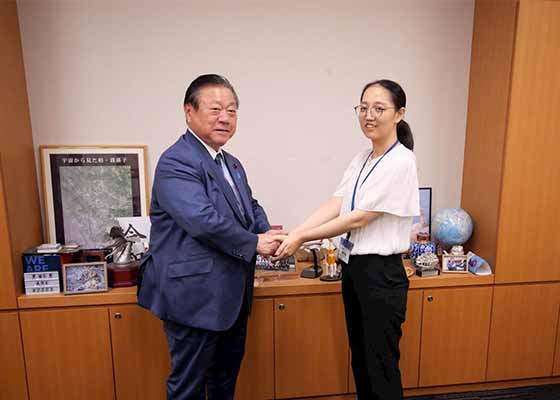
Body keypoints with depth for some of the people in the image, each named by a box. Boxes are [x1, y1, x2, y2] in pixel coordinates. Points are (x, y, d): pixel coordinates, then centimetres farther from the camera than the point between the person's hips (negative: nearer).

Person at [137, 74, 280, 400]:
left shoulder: (233, 164, 12)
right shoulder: (176, 162, -18)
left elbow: (251, 209, 14)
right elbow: (203, 221, -29)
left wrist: (269, 234, -7)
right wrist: (254, 244, -17)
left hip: (231, 296, 9)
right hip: (196, 297, -9)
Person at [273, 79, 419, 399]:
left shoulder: (400, 163, -16)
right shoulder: (361, 159, 8)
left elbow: (357, 219, -19)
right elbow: (335, 205, -3)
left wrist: (303, 238, -15)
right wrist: (294, 233, -16)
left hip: (381, 274, -7)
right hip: (353, 267, 7)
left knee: (381, 367, 10)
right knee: (360, 360, 21)